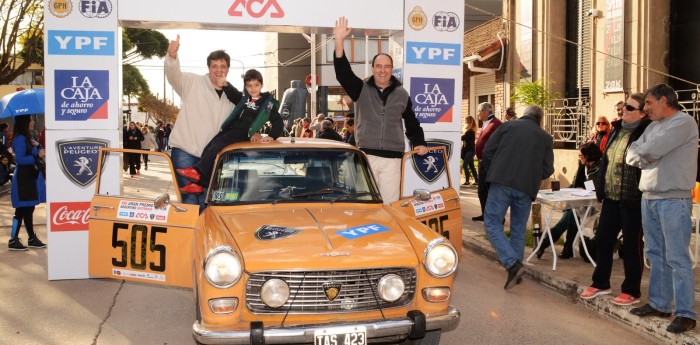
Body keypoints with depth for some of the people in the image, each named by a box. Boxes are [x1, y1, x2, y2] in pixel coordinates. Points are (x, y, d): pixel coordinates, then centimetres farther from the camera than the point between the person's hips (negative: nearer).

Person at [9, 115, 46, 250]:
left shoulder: (28, 138, 15)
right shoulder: (20, 139, -15)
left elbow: (32, 154, 14)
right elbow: (19, 159, -22)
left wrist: (38, 147, -3)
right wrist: (37, 156, -24)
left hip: (30, 177, 10)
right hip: (24, 179, -10)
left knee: (28, 209, 14)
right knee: (22, 210, -5)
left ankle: (32, 238, 20)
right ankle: (13, 240, 1)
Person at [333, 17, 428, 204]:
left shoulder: (402, 95, 10)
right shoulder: (361, 90, 5)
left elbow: (412, 122, 21)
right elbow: (343, 73, -10)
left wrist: (419, 143, 9)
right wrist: (339, 42, -21)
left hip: (392, 158, 1)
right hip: (366, 155, -1)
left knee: (390, 203, 0)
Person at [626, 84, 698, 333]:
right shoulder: (653, 126, 16)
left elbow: (650, 151, -21)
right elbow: (631, 156, 9)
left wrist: (639, 152, 0)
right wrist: (645, 155, -9)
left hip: (673, 200, -8)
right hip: (648, 197, 8)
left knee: (677, 258, -6)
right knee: (656, 255, 14)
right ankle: (659, 304, 23)